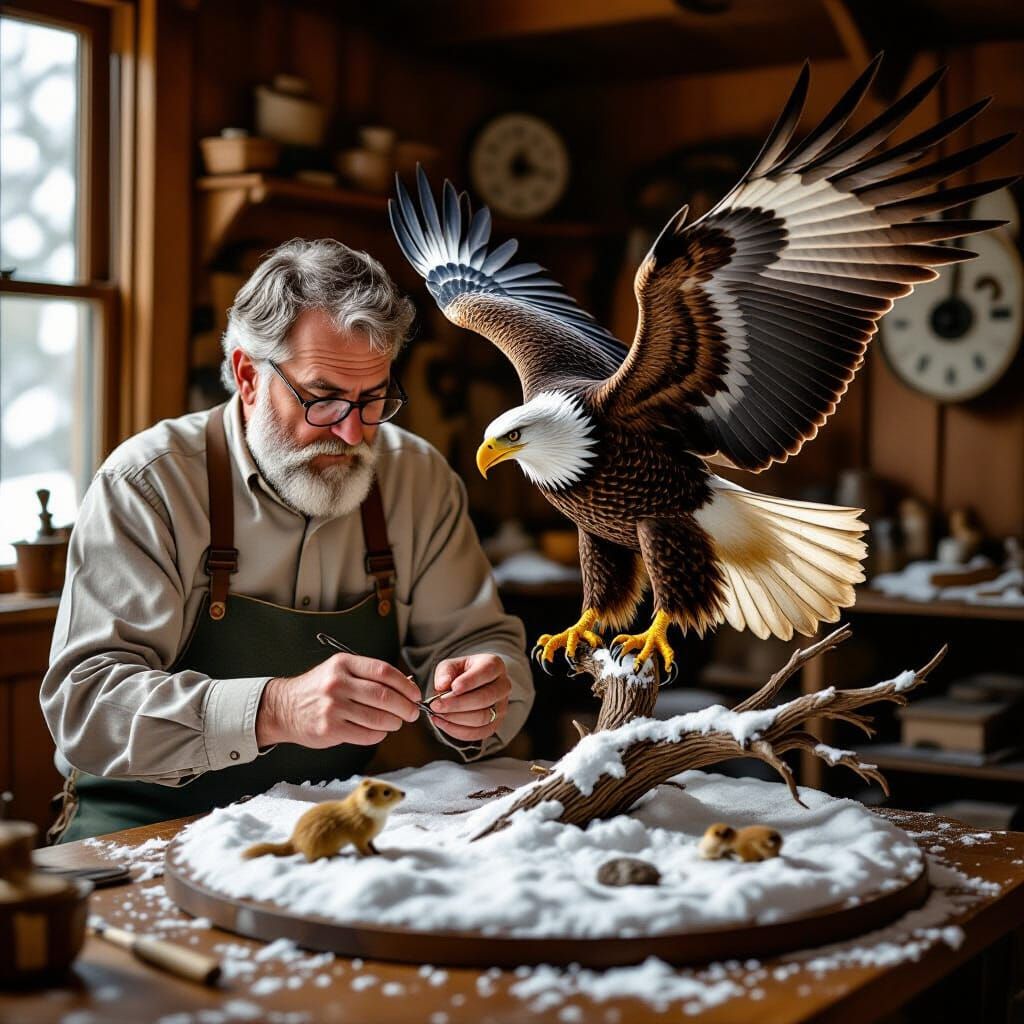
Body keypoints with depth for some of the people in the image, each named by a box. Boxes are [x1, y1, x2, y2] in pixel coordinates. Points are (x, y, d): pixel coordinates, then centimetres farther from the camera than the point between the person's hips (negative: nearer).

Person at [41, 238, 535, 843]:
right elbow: (83, 702, -20)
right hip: (153, 825, -2)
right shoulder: (148, 482, -11)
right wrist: (276, 710, -36)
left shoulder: (420, 479, 2)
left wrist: (478, 705, -20)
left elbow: (482, 638, 6)